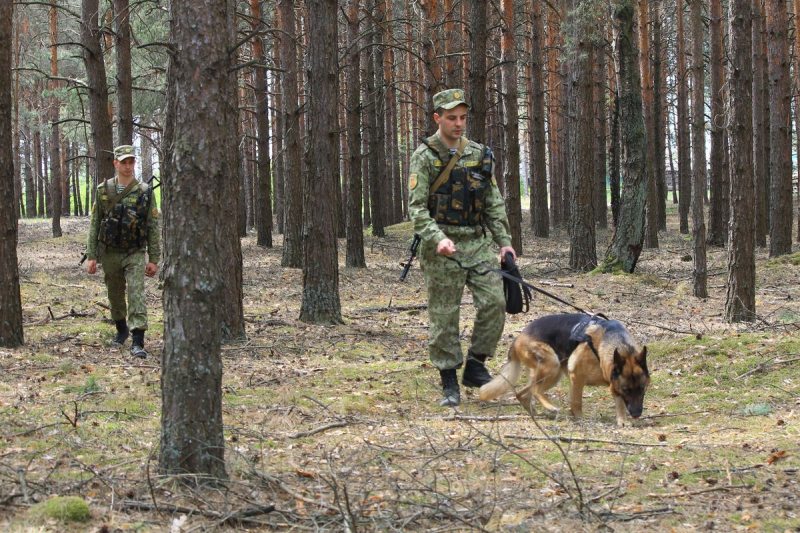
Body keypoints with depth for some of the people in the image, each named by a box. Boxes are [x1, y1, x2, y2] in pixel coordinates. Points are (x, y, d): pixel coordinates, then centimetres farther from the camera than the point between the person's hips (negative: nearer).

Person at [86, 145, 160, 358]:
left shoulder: (144, 192, -2)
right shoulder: (104, 191, 2)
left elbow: (153, 227, 0)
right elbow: (94, 225, 5)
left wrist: (154, 259, -3)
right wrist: (92, 255, 0)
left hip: (135, 254, -2)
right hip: (110, 253, 3)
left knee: (136, 294, -16)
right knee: (115, 295, 15)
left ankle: (137, 341, -21)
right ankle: (122, 330, 38)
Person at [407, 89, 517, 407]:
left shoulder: (479, 155, 11)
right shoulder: (425, 156, -3)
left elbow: (494, 203, 16)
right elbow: (417, 207, -9)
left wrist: (504, 240, 8)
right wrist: (437, 238, -23)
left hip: (479, 243, 4)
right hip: (443, 248, -4)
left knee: (494, 301, -6)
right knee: (443, 315, -1)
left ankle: (475, 367, 10)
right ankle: (449, 383, 8)